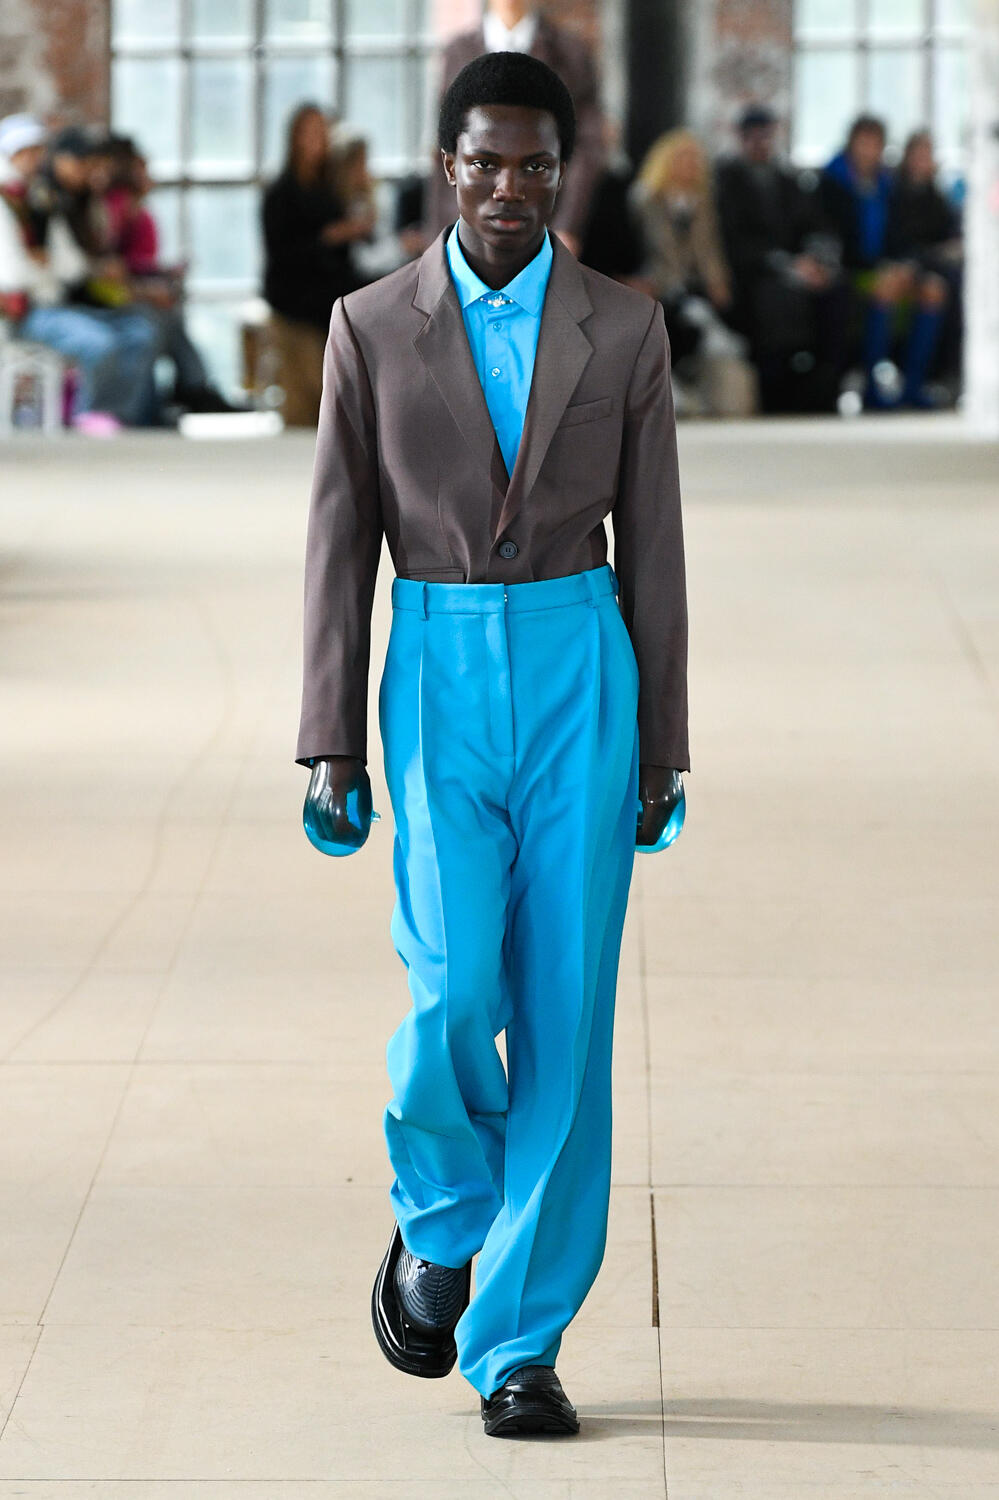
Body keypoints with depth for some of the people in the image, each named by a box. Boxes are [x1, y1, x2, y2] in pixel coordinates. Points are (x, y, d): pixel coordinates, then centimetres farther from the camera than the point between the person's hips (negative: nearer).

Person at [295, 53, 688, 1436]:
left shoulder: (623, 329, 3)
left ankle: (519, 1344, 5)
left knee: (565, 1011, -2)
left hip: (580, 673, 1)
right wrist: (331, 747, -1)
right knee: (456, 987, -14)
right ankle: (440, 1220, 17)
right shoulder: (374, 326, 2)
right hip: (438, 676, -1)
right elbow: (341, 540, 4)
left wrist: (662, 749, 4)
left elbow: (652, 545, 6)